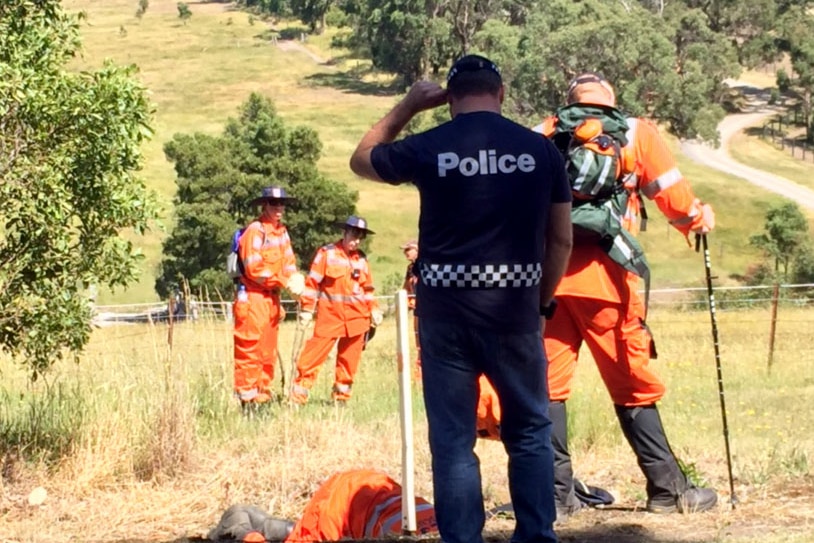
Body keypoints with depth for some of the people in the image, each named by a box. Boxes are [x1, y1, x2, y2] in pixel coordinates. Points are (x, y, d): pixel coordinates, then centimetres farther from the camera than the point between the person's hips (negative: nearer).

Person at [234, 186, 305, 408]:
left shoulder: (281, 231, 14)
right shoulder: (255, 231, -12)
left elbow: (288, 261, 15)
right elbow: (254, 268, -18)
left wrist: (296, 278, -7)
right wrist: (285, 282, -19)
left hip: (272, 298, 9)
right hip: (253, 297, -9)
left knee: (268, 351, 13)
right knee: (250, 350, -8)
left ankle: (262, 397, 21)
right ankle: (247, 399, -6)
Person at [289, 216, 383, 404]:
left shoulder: (361, 259, 11)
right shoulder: (327, 253, -2)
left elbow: (367, 288, 19)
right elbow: (312, 282, -3)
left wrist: (374, 309, 8)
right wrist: (307, 309, -7)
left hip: (356, 317, 4)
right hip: (330, 315, -4)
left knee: (349, 359, 6)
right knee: (315, 353, -8)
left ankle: (342, 394, 16)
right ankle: (299, 391, -3)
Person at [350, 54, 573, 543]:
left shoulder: (427, 148, -3)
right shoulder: (540, 149, 1)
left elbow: (361, 159, 17)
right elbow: (561, 238, 6)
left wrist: (407, 107, 19)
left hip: (446, 309, -1)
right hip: (515, 307, 1)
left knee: (453, 439, 6)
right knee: (530, 430, 15)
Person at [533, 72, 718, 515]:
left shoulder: (543, 135, 16)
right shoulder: (636, 133, 11)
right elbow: (675, 199, 9)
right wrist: (699, 220, 28)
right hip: (602, 277, -2)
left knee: (548, 383, 7)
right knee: (634, 385, 6)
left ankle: (557, 492, 4)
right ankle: (667, 489, 10)